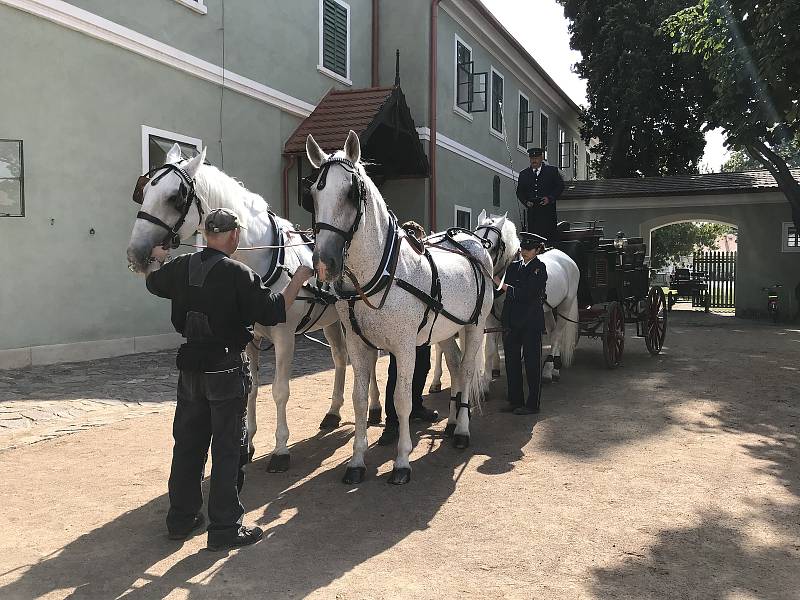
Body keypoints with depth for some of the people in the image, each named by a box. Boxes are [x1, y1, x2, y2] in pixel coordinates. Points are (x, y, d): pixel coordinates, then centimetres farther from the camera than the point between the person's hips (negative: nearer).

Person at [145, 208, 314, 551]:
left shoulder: (181, 268, 3)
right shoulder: (238, 274, -17)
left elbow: (153, 282, 24)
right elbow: (272, 313, -15)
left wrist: (158, 259, 44)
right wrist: (300, 278, -5)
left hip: (190, 367, 6)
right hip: (227, 369, -6)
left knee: (187, 443, 17)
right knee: (228, 448, 3)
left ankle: (181, 518, 29)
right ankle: (225, 529, 9)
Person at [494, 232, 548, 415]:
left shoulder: (539, 268, -5)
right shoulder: (513, 266, 11)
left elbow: (527, 293, -16)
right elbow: (508, 293, 7)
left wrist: (504, 286, -21)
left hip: (531, 322, -6)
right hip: (512, 321, 6)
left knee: (532, 362, 2)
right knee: (512, 361, 10)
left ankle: (533, 404, 9)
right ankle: (515, 400, 21)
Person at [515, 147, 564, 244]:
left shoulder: (552, 171, 8)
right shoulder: (524, 174, 15)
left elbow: (560, 186, 6)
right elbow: (519, 192, 15)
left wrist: (550, 198, -8)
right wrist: (526, 202, -3)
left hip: (548, 211, -2)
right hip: (532, 212, 2)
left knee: (550, 236, -5)